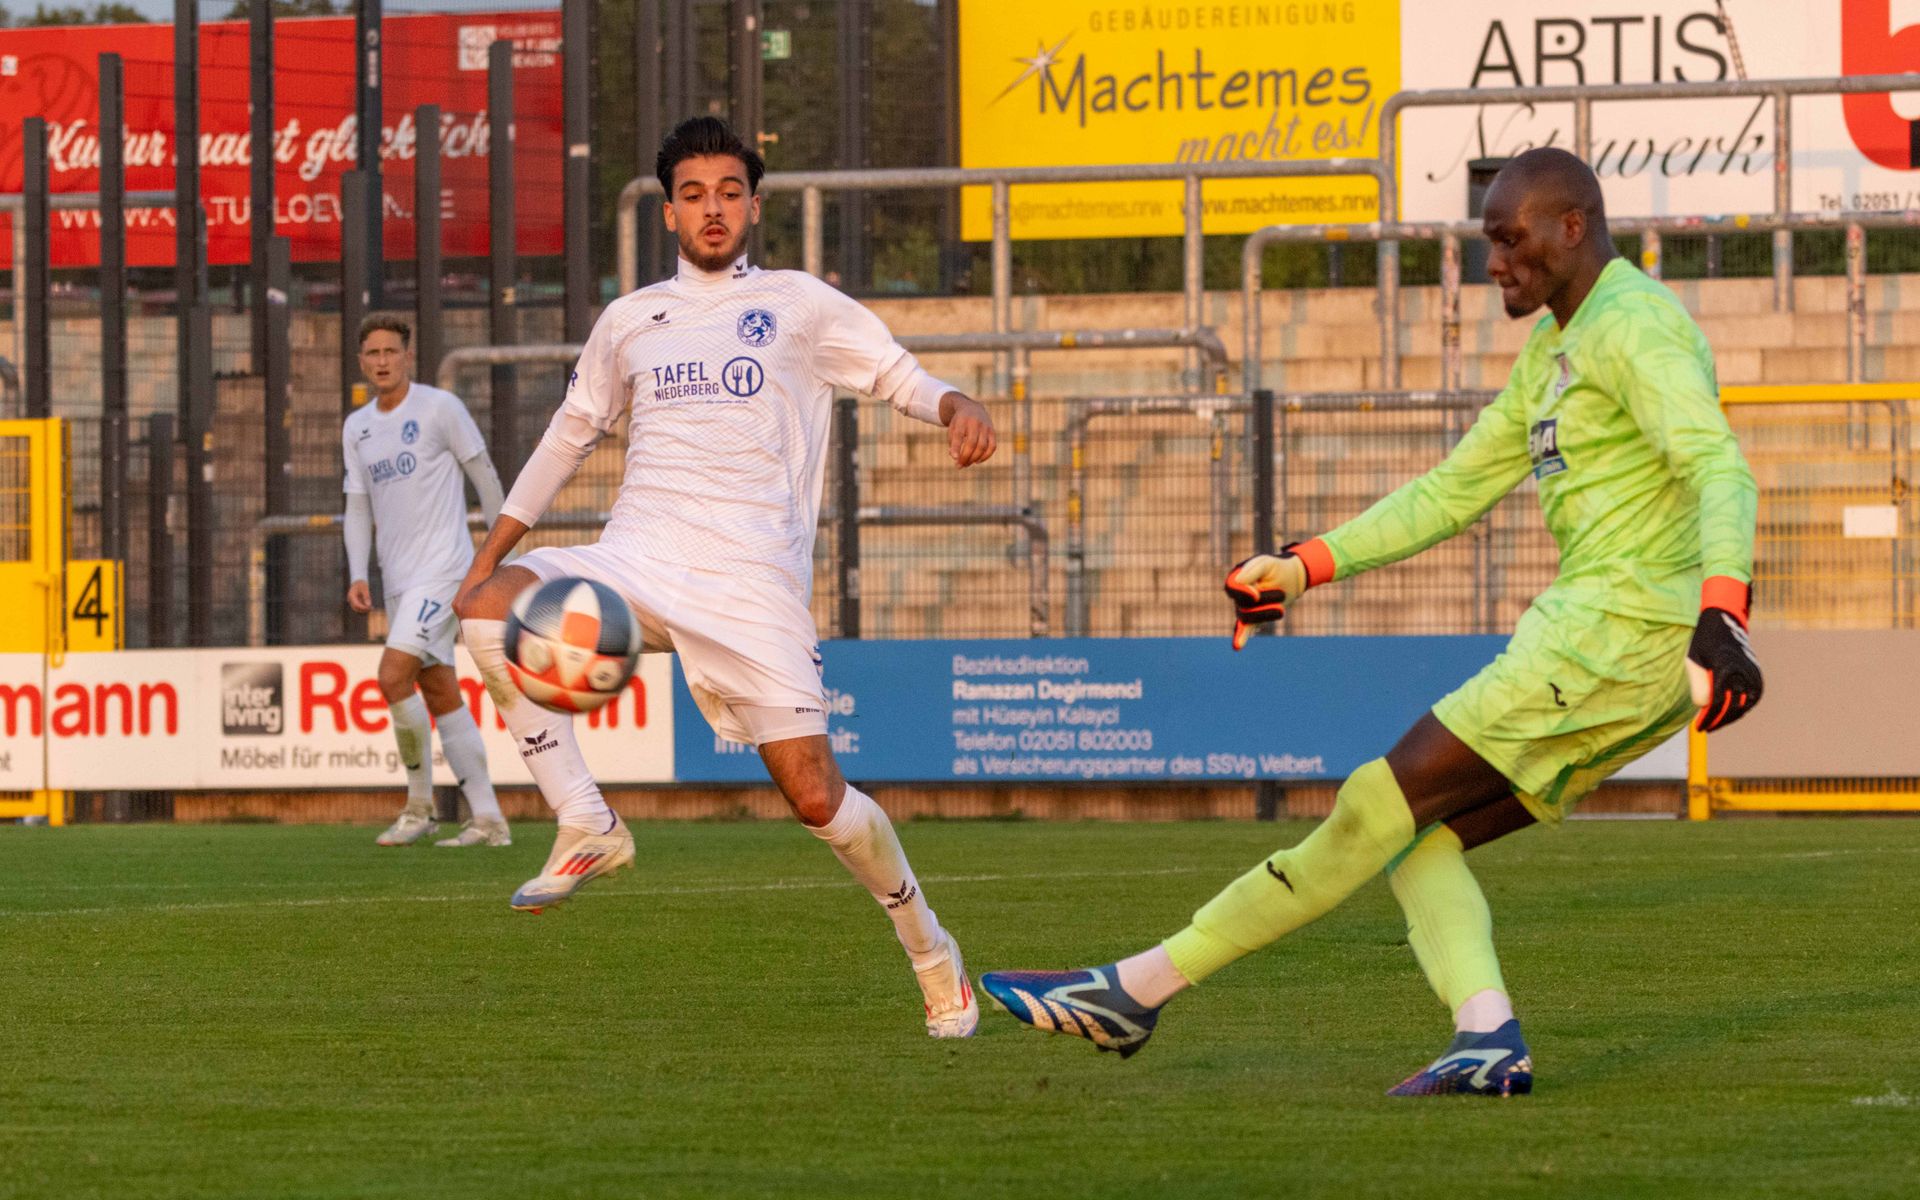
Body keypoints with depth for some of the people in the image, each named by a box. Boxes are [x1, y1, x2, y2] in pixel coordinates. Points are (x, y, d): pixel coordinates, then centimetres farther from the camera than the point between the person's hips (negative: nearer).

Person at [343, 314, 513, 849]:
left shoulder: (440, 408, -7)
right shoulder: (356, 428, 12)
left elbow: (485, 476, -1)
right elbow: (358, 507, 13)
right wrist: (358, 577, 0)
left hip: (443, 568, -7)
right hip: (398, 579, 7)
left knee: (393, 674, -19)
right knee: (440, 694, 6)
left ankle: (420, 805, -7)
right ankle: (488, 821, 8)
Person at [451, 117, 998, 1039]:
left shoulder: (798, 305, 10)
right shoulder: (629, 321, 19)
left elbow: (900, 376, 8)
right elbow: (570, 435, 26)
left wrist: (956, 408, -17)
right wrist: (488, 556, 21)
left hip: (753, 578, -3)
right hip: (635, 563, 3)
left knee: (814, 796, -11)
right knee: (490, 609, -26)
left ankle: (930, 950, 14)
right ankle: (586, 826, -19)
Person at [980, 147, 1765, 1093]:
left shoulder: (1632, 325, -11)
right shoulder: (1555, 350, 22)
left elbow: (1721, 469, -25)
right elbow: (1452, 492, 27)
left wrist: (1722, 612, -41)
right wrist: (1304, 567, 20)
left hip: (1617, 634, -10)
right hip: (1608, 637, 10)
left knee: (1384, 803, -8)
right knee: (1420, 841, 4)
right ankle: (1490, 1040, -15)